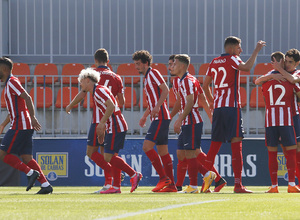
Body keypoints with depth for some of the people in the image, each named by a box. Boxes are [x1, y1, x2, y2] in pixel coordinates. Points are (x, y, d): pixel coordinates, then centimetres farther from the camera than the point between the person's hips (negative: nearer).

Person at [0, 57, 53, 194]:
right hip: (25, 126, 10)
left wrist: (32, 117, -28)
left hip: (20, 126, -10)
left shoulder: (12, 82, -8)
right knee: (26, 158, 5)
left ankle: (31, 173, -10)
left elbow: (27, 98, -20)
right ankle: (45, 184, -1)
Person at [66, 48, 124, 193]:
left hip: (99, 119, -5)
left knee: (91, 151, -2)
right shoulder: (116, 77, 10)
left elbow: (82, 95, -7)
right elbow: (122, 101, 10)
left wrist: (69, 107, 9)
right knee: (104, 151, 11)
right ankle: (108, 183, 5)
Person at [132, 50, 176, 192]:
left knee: (147, 146, -15)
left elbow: (165, 90, -18)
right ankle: (171, 184, 6)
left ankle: (163, 178, -14)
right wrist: (145, 116, 25)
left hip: (161, 117, -10)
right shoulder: (147, 78, 22)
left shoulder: (153, 73, -6)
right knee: (163, 151, 7)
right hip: (158, 118, 10)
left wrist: (157, 107, -26)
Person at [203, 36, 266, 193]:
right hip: (231, 106, -7)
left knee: (215, 144, 10)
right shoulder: (232, 59, -4)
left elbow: (205, 85, 23)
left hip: (218, 107, 7)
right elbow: (246, 67, -25)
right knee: (236, 143, -10)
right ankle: (238, 184, -19)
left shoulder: (214, 62, 16)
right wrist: (256, 50, -15)